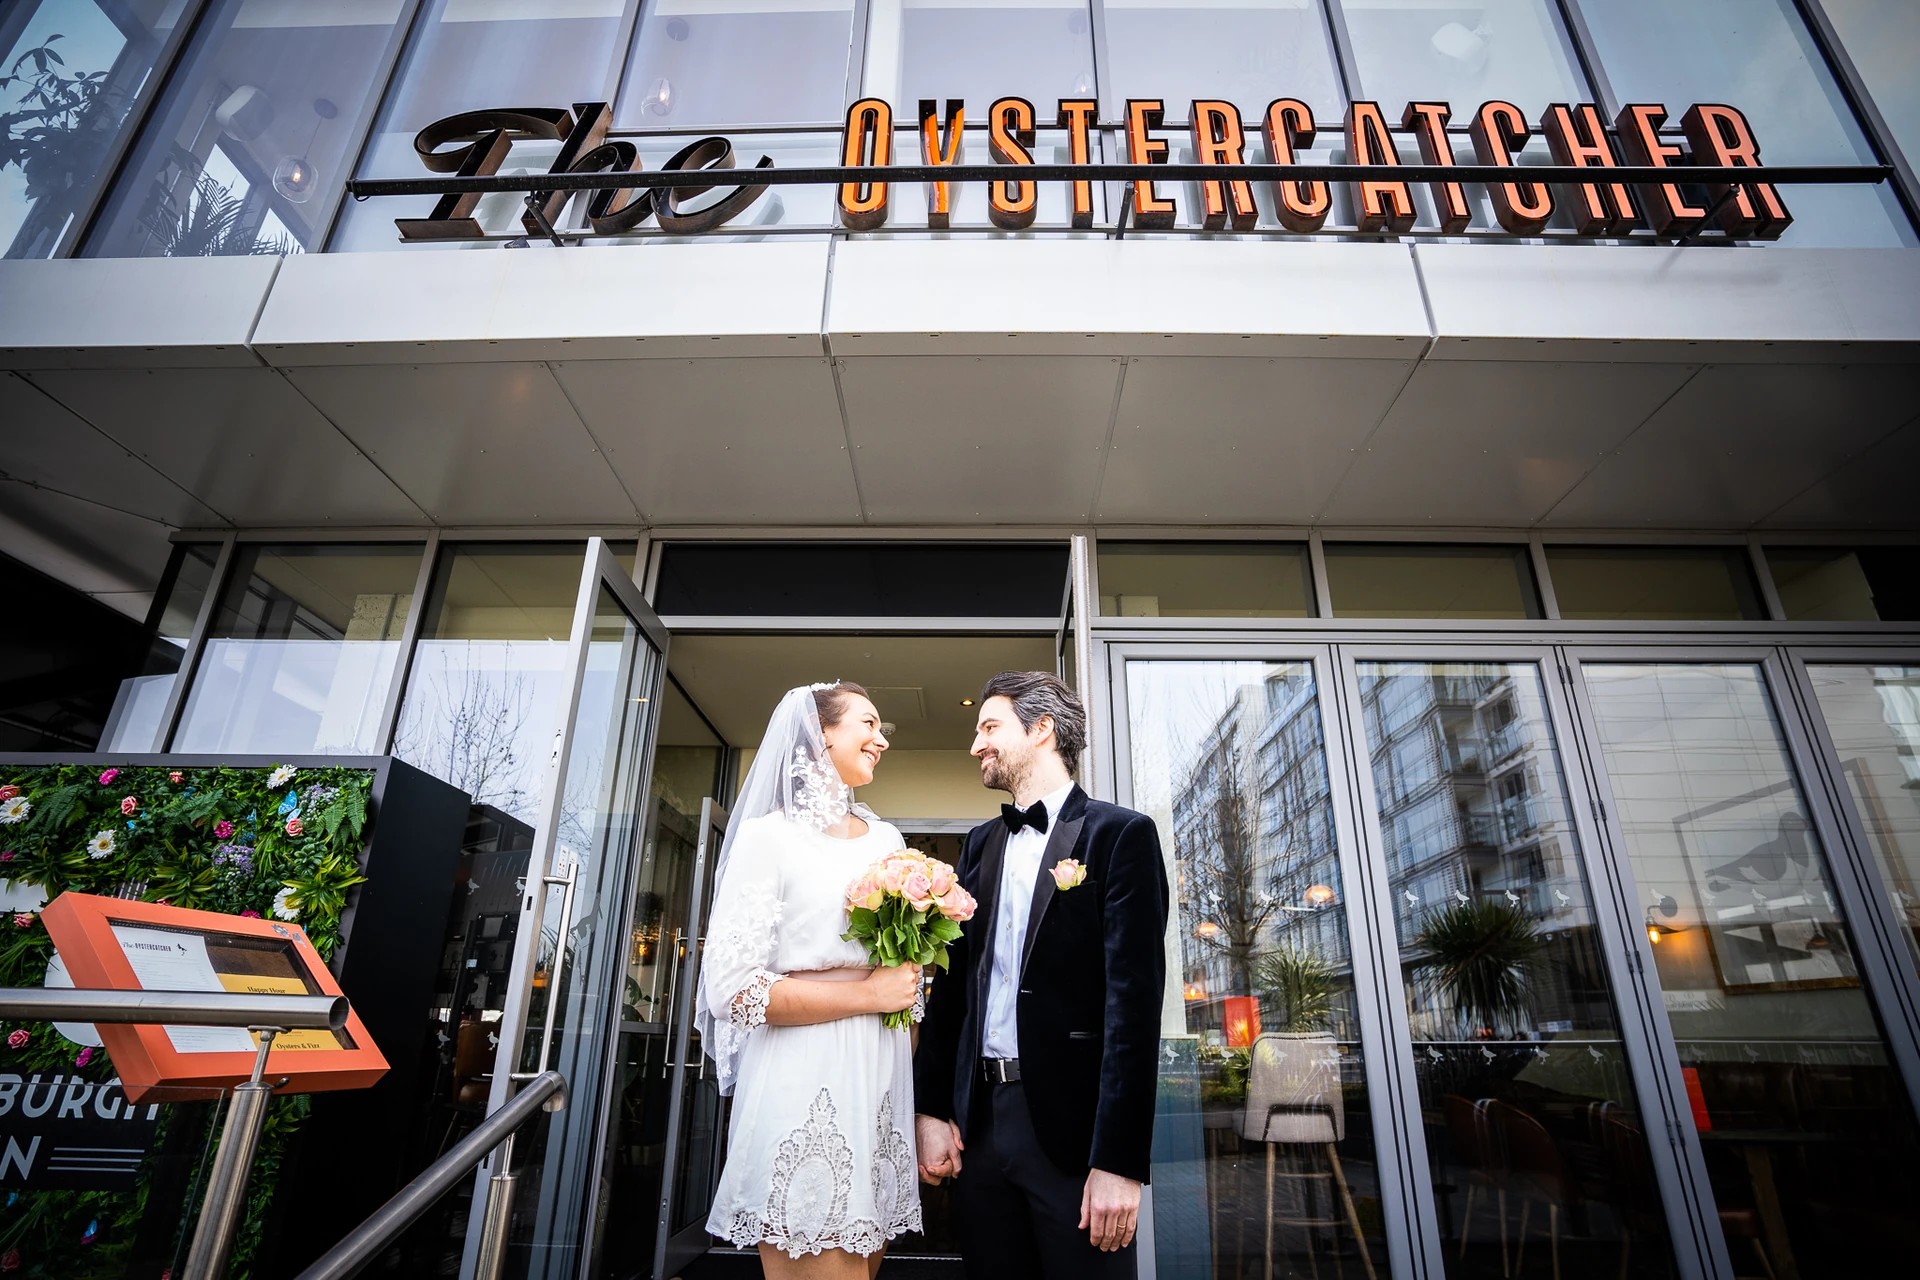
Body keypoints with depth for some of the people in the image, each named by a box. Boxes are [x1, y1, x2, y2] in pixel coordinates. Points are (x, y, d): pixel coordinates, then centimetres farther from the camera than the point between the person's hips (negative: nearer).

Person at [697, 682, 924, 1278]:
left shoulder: (887, 840, 11)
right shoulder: (768, 836, -8)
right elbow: (732, 989, -14)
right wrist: (868, 993, -13)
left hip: (883, 1080, 6)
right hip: (803, 1086, -6)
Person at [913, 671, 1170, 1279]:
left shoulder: (1120, 834, -7)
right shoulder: (980, 844, 11)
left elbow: (1134, 1000, -13)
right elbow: (951, 982, 10)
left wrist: (1119, 1160, -17)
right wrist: (930, 1109, 4)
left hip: (1072, 1124, -5)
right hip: (977, 1120, 5)